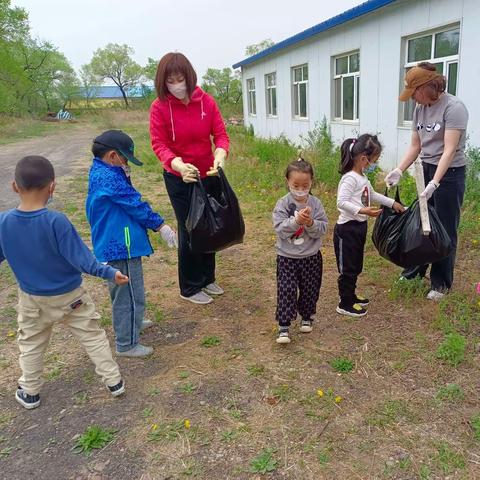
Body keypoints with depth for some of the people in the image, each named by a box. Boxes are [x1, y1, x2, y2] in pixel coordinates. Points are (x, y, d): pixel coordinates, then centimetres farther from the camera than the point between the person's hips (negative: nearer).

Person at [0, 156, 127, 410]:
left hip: (31, 299, 3)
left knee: (30, 345, 24)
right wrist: (109, 272, -15)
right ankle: (114, 382, 24)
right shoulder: (56, 221, -27)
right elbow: (80, 258, -25)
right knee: (93, 337, 14)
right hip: (69, 296, -3)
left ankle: (29, 393, 38)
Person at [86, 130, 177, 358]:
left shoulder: (99, 173, 9)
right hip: (121, 246, -11)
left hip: (111, 243, 11)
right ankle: (126, 344, 14)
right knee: (130, 294, 2)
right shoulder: (109, 178, -22)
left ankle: (129, 323, 48)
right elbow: (136, 205, -18)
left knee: (123, 291, 28)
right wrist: (161, 226, -10)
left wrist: (124, 178, -2)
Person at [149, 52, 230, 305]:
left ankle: (208, 278, 34)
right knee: (189, 230, 3)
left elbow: (220, 133, -8)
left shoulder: (206, 101, -5)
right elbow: (159, 144, -18)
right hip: (179, 179, -4)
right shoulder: (159, 107, -12)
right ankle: (190, 288, 20)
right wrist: (178, 164, -37)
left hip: (208, 175, 4)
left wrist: (220, 155, -30)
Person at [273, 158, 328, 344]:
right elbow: (280, 229, -19)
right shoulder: (283, 204, -10)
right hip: (287, 257, -2)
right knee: (286, 290, -5)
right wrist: (296, 220, -32)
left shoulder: (316, 203, -4)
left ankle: (307, 317, 38)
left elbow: (323, 229, -8)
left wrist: (310, 223, -26)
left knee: (310, 289, 15)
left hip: (311, 256, 2)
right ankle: (283, 326, 4)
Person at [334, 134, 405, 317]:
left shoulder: (363, 178, 12)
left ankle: (351, 295, 36)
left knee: (356, 266, 20)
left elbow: (372, 195, 28)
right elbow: (341, 202, -30)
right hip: (347, 229, -10)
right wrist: (362, 210, -39)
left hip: (359, 227, 10)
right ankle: (345, 304, 13)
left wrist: (392, 203, 28)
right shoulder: (350, 178, -20)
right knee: (348, 268, 1)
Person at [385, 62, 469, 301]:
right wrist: (399, 170, -5)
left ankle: (441, 283, 18)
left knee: (444, 229, 3)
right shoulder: (420, 109, 5)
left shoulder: (453, 107, -17)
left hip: (449, 174, -6)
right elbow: (415, 146, 8)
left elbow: (449, 150, -23)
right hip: (426, 170, 6)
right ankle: (415, 269, 30)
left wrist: (435, 183, -31)